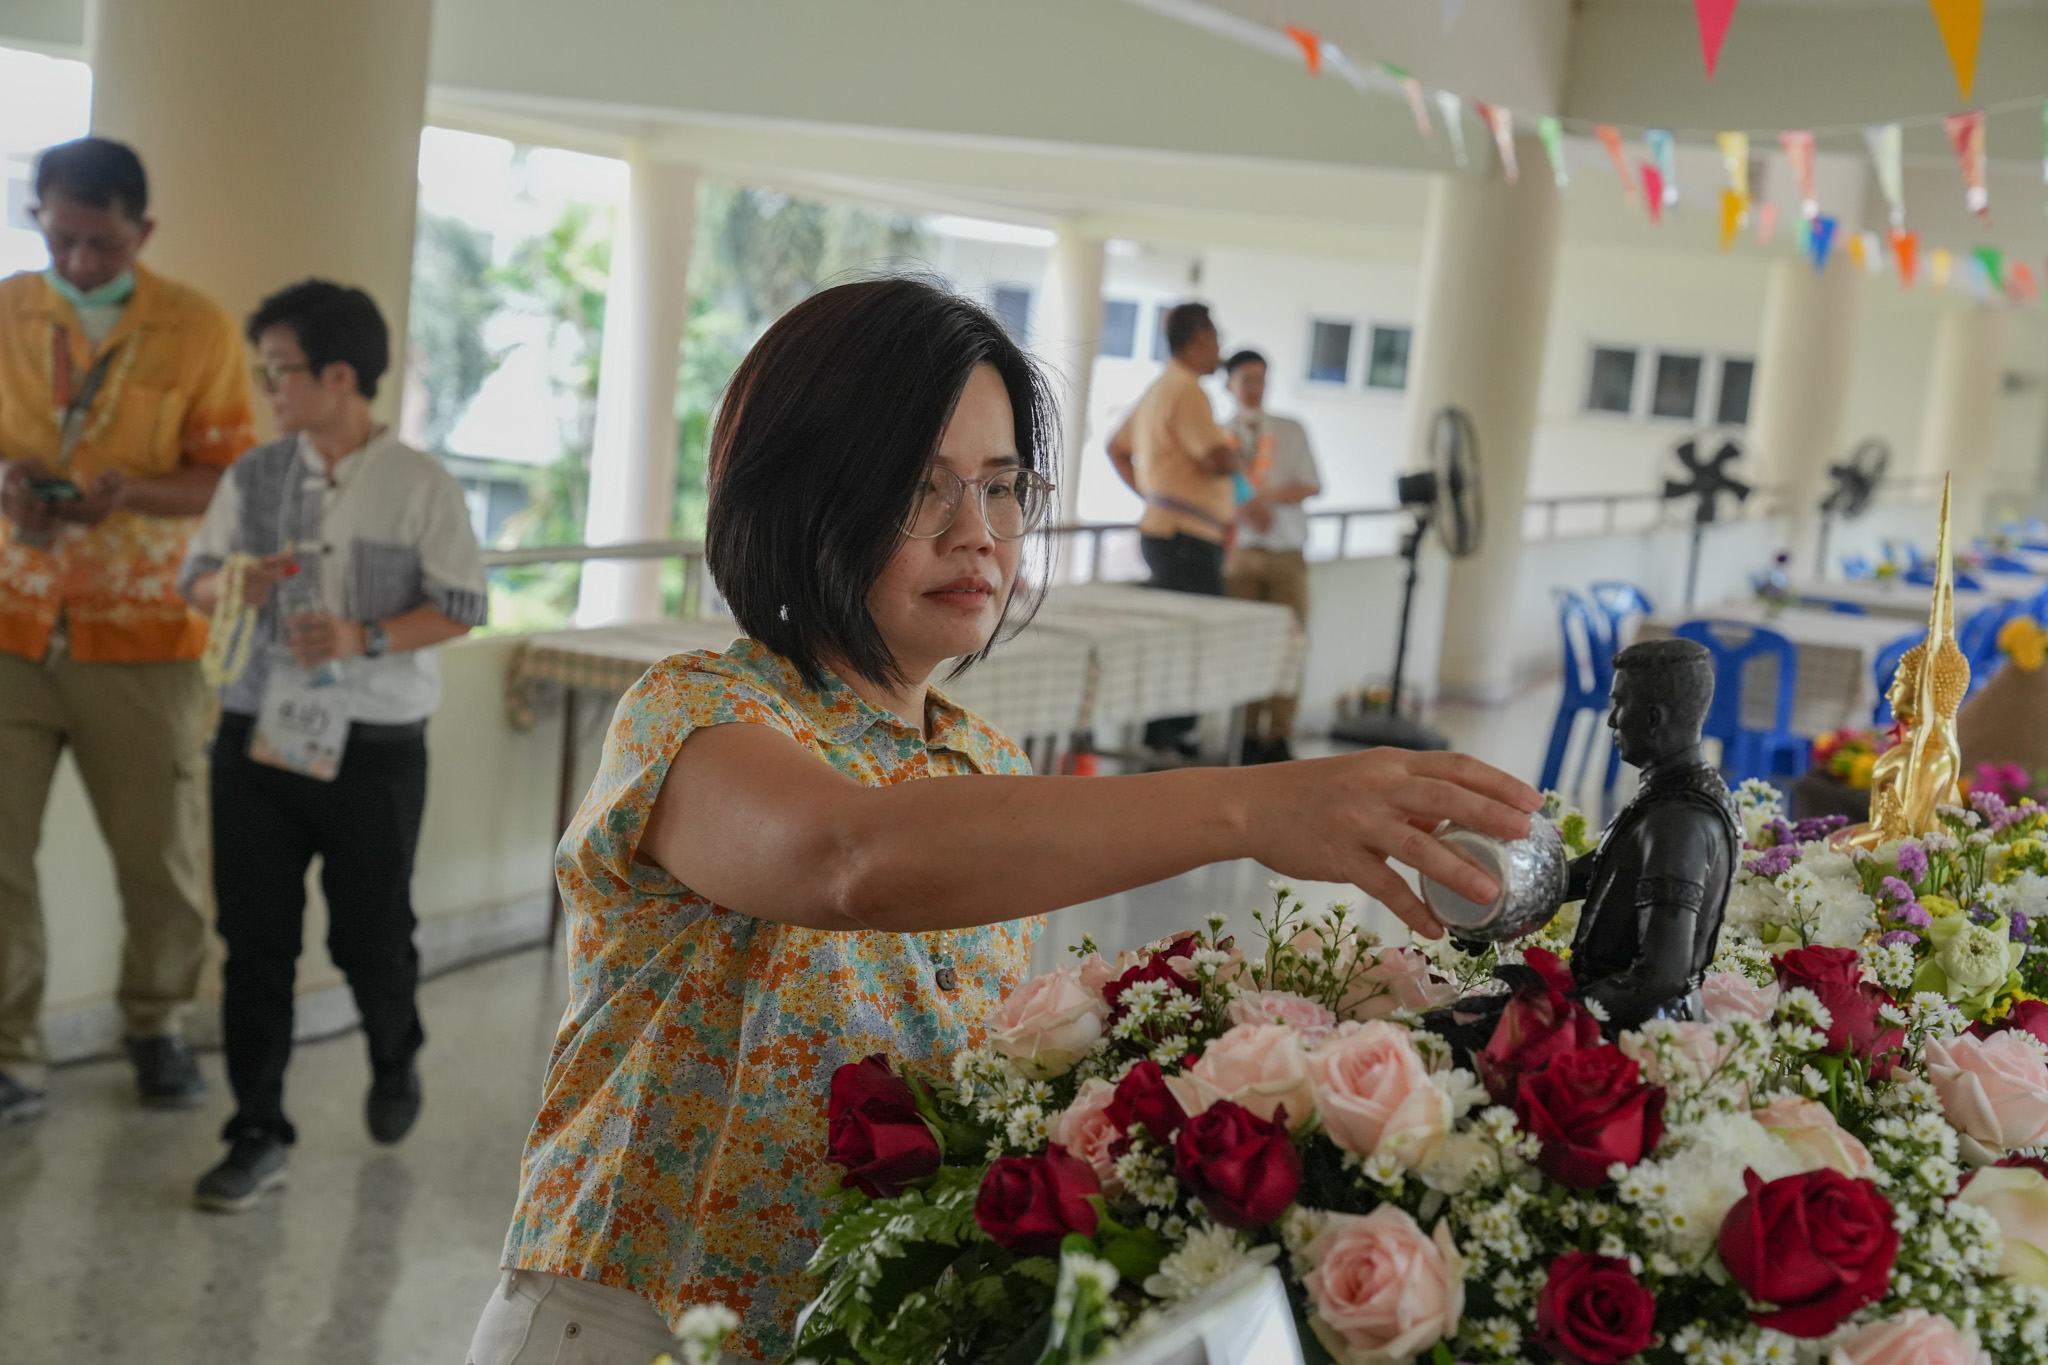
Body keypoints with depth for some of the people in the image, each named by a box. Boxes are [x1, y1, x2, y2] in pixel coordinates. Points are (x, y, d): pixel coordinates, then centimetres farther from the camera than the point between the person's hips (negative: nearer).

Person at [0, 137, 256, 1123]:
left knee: (162, 853, 7)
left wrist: (130, 491, -18)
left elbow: (230, 480, 0)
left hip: (143, 635, -1)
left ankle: (157, 1024, 30)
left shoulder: (198, 330, 0)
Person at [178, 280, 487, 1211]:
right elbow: (196, 579, 10)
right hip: (257, 737, 3)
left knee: (371, 934, 8)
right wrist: (231, 587, -13)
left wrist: (365, 637, -20)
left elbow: (460, 607, -6)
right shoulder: (254, 475, 5)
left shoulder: (419, 485, -6)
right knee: (255, 942, 3)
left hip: (375, 748, -3)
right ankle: (258, 1135, 13)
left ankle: (394, 1062, 39)